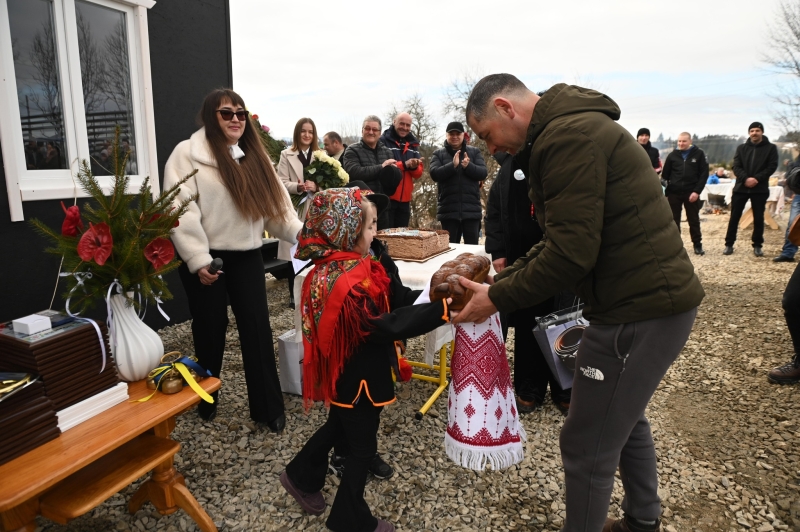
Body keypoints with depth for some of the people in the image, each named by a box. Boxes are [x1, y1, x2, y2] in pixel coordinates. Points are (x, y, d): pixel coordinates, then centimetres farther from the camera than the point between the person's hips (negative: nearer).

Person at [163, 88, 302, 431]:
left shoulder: (253, 155, 13)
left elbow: (274, 202, 7)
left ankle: (267, 407, 15)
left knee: (257, 329, 3)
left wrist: (300, 232, -7)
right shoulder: (188, 153, -5)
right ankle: (206, 402, 31)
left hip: (247, 256, 4)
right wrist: (197, 258, -20)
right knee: (210, 332, 9)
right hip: (207, 259, -4)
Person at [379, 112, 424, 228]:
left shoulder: (413, 144, 14)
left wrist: (414, 167, -12)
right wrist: (404, 164, -21)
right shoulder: (383, 141, -4)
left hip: (405, 199, 6)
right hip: (387, 197, -6)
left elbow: (419, 173, 11)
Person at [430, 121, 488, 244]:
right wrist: (453, 165, -22)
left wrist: (469, 166, -20)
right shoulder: (438, 154, 8)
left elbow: (483, 173, -1)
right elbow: (434, 174, -7)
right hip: (448, 209, 0)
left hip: (471, 209, 0)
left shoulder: (474, 152, 10)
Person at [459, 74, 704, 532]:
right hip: (658, 296, 11)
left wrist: (498, 299, -13)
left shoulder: (566, 137, -18)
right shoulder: (577, 126, 16)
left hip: (640, 308, -11)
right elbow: (562, 239, 15)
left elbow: (572, 252, -24)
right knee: (625, 417, 26)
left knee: (588, 444, 2)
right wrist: (499, 281, 8)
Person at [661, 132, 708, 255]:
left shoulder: (699, 154, 0)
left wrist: (697, 191, -12)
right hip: (674, 193, 1)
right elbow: (665, 175, 5)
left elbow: (704, 174, -3)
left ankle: (697, 245, 17)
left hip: (692, 193, -1)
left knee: (694, 220, 7)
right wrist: (666, 193, -2)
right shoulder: (672, 155, 4)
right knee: (674, 220, 7)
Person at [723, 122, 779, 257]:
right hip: (741, 187, 1)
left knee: (758, 218, 5)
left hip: (760, 189, -1)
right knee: (734, 217, 1)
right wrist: (746, 179, -17)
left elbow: (772, 166, -4)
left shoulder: (771, 148, 4)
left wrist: (757, 179, -18)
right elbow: (736, 167, 0)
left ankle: (757, 246, 14)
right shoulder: (741, 148, 8)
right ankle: (729, 244, 8)